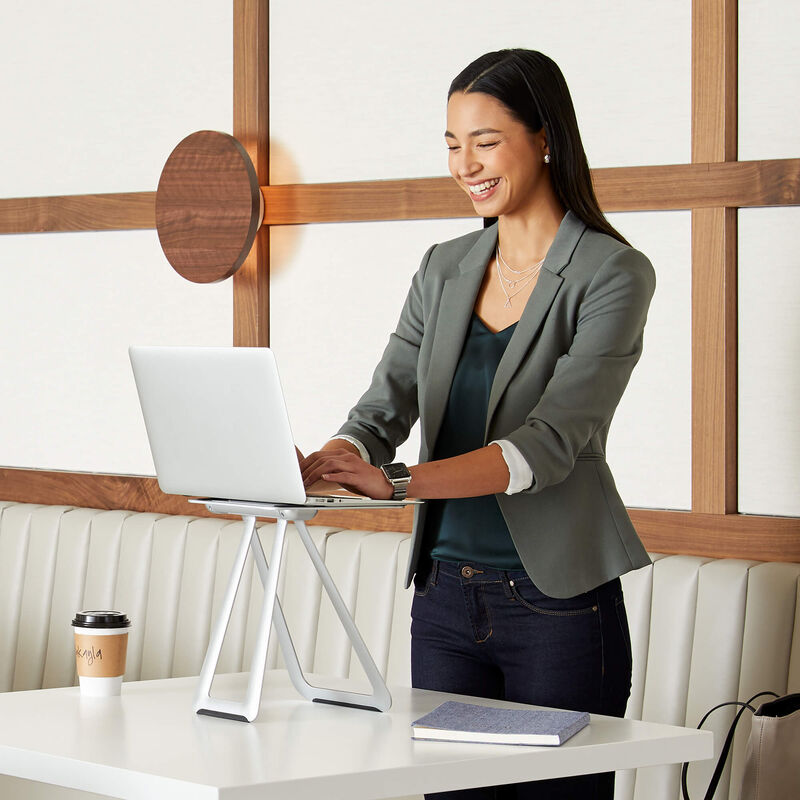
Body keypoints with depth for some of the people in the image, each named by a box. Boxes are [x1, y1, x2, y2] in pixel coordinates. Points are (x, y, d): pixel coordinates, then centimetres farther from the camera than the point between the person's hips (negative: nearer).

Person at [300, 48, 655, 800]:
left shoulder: (612, 275, -9)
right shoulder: (445, 270, 10)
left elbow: (551, 442, -19)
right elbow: (384, 409, 3)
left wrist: (398, 481, -31)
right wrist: (314, 468, -19)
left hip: (558, 599, -5)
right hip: (446, 593, 5)